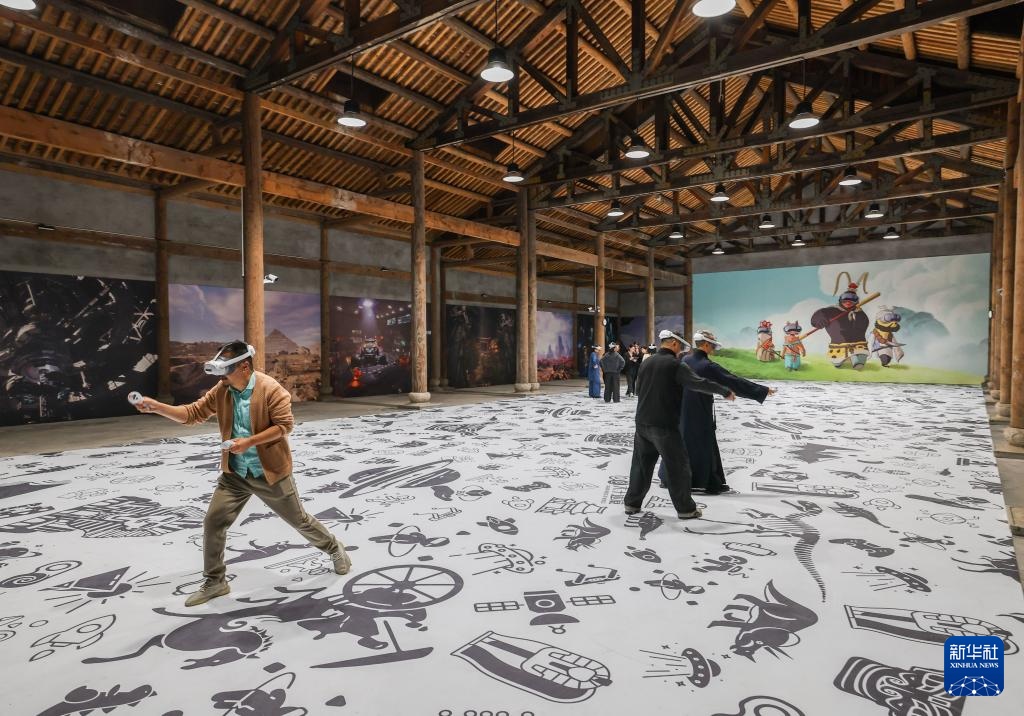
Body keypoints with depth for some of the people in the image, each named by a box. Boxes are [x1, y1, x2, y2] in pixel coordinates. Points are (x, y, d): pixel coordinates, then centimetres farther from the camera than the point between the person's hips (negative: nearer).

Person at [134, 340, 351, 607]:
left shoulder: (270, 388, -19)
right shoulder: (221, 390, -1)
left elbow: (284, 425, -20)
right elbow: (192, 414, 1)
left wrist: (249, 441, -27)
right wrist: (156, 407, -11)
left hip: (270, 471, -5)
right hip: (234, 473, 5)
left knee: (299, 520, 9)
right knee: (213, 524, 1)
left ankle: (334, 549, 34)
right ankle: (214, 582, 20)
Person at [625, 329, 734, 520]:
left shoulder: (645, 363, 9)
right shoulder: (675, 365, -12)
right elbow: (698, 383, -18)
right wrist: (726, 392, -9)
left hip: (642, 423, 7)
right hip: (664, 425, -7)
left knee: (642, 463, 16)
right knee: (678, 465, 4)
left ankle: (632, 503, 21)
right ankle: (685, 508, 11)